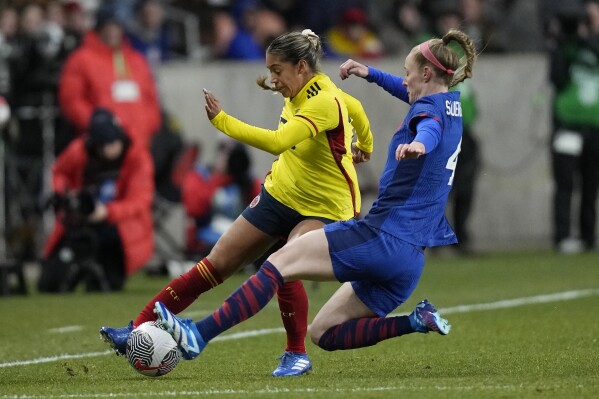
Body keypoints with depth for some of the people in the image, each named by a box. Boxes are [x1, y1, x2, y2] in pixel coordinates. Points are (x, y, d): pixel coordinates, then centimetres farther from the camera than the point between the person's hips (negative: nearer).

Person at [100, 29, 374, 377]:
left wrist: (222, 120, -38)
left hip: (324, 209, -8)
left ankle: (297, 355, -11)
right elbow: (355, 107, 20)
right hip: (280, 193, 8)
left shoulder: (324, 103, -26)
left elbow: (276, 141, -40)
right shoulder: (301, 94, 0)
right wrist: (363, 146, 37)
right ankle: (140, 330, 2)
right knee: (216, 265, 2)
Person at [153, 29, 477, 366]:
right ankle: (416, 322, -2)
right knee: (323, 334, 11)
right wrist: (370, 73, 45)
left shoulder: (429, 108, -7)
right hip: (412, 259, 9)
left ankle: (198, 336, -19)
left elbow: (430, 127, -34)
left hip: (382, 237, -9)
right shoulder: (452, 106, 20)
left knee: (281, 261, -10)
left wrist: (419, 143, -56)